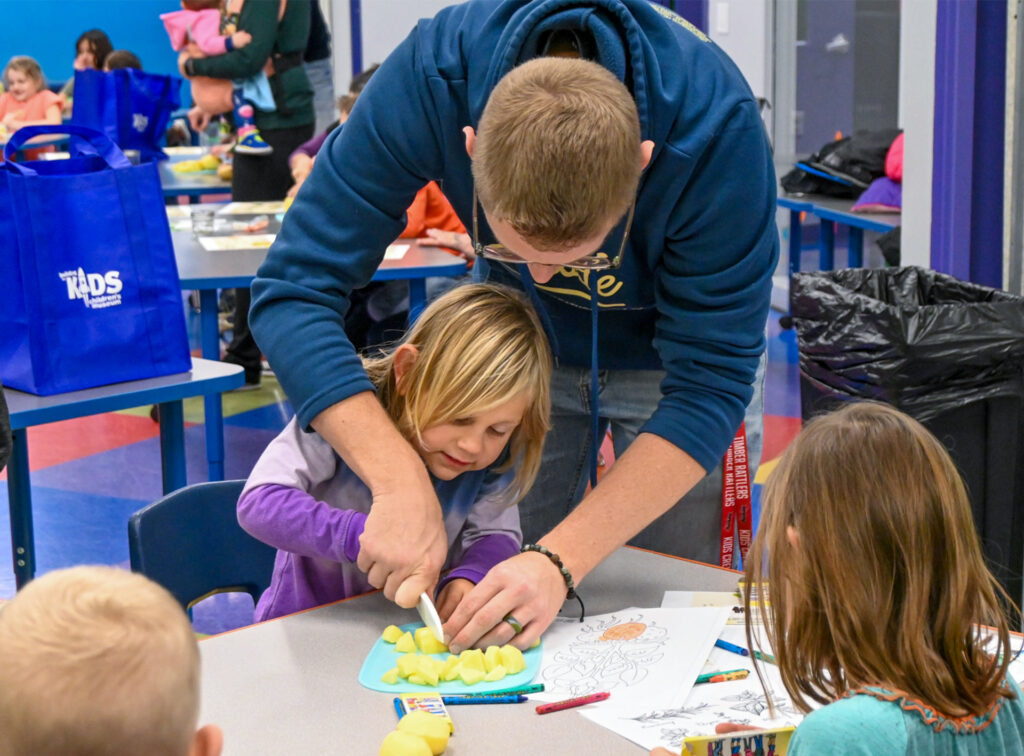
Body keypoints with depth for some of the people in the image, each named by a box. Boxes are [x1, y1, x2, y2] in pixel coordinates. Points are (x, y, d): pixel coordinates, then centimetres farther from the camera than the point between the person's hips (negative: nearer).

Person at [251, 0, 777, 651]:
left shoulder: (717, 125, -38)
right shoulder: (429, 77, -35)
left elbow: (709, 383, -33)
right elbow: (296, 287, -31)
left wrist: (560, 562, -41)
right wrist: (400, 482, -43)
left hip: (666, 350, -1)